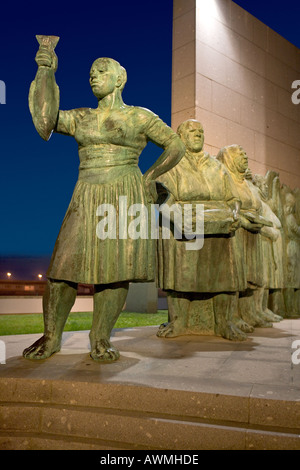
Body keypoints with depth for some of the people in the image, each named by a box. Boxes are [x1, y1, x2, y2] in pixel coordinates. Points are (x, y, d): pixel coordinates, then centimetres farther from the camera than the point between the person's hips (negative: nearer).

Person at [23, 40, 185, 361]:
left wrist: (149, 177, 2)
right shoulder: (80, 118, 16)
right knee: (63, 265, -3)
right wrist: (46, 70, 5)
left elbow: (176, 146, 9)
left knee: (116, 268, -7)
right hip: (87, 199, 3)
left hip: (125, 197, -3)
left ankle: (100, 339, 6)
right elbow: (44, 117, 0)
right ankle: (51, 337, 10)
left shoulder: (140, 116, 7)